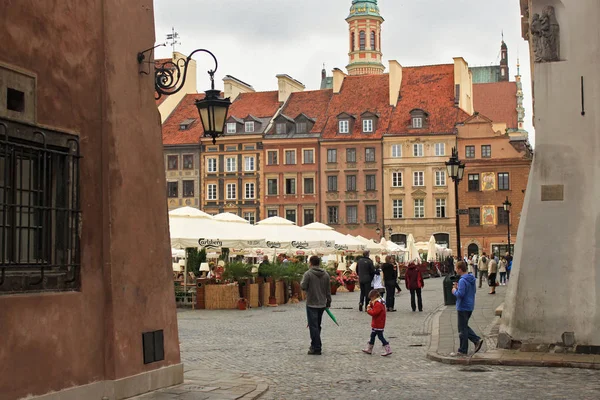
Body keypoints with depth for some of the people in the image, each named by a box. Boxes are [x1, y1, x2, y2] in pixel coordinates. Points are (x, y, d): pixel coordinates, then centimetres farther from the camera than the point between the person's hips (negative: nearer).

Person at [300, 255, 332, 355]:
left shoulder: (308, 274, -12)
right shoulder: (326, 274, 5)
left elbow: (303, 287, -13)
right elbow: (328, 290, 9)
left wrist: (302, 281, 7)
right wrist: (328, 302, 18)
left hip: (311, 304, -6)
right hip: (322, 304, 6)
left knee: (313, 326, -3)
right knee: (317, 326, 17)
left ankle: (316, 348, -4)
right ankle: (315, 345, 27)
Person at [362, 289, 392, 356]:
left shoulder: (378, 304, -22)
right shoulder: (379, 303, 12)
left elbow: (374, 313, -29)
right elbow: (375, 310, 17)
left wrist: (368, 310, -14)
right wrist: (371, 305, 2)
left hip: (378, 325, -11)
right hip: (376, 324, 11)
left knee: (380, 336, -7)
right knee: (372, 336, 17)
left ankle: (387, 350, -5)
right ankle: (369, 349, 27)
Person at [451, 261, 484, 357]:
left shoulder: (462, 281, -21)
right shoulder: (471, 279, 9)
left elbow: (460, 294, -29)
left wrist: (454, 291, -8)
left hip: (463, 308, -9)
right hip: (470, 307, 9)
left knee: (462, 329, 1)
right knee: (464, 327, 22)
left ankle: (462, 351, 8)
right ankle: (477, 340, 12)